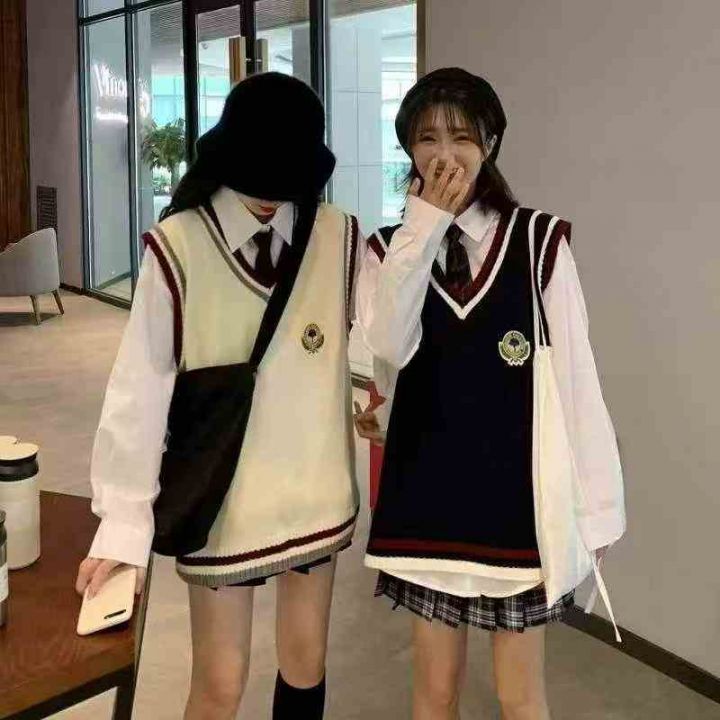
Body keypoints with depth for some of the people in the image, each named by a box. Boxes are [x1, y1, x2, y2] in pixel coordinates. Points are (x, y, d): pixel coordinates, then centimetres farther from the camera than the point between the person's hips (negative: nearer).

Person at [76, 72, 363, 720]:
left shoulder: (339, 237, -5)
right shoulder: (179, 247, -14)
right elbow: (141, 391, -12)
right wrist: (124, 522, -11)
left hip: (316, 492, 3)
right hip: (222, 499, -3)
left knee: (306, 660, 19)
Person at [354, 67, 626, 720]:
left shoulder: (539, 240, -8)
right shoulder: (389, 247, 0)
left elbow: (576, 375, -7)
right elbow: (390, 345, -19)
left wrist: (597, 505, -6)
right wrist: (426, 224, -19)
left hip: (516, 492, -2)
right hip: (427, 491, 3)